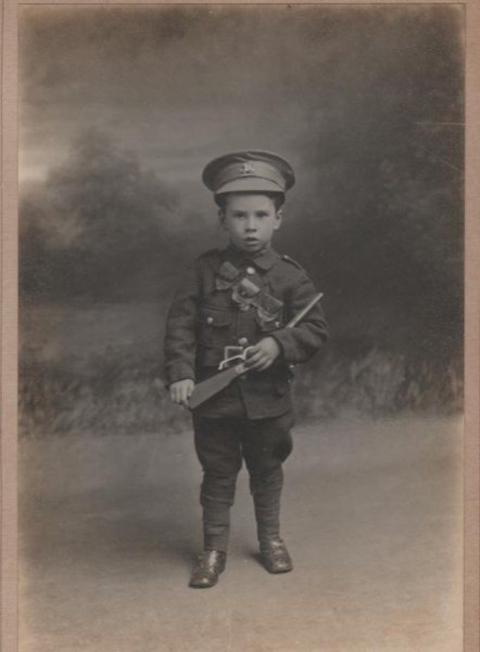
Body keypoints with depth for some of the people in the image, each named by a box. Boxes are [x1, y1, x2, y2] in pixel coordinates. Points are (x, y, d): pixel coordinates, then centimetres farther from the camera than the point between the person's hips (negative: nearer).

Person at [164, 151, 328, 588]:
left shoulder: (289, 276, -5)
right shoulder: (206, 270, -4)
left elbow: (316, 328, -6)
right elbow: (180, 323, -5)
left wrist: (279, 344, -24)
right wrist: (180, 373, -17)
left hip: (268, 399, 0)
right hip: (214, 395, 0)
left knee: (267, 471, 18)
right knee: (218, 474, 12)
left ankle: (271, 539, 38)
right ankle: (215, 548, 28)